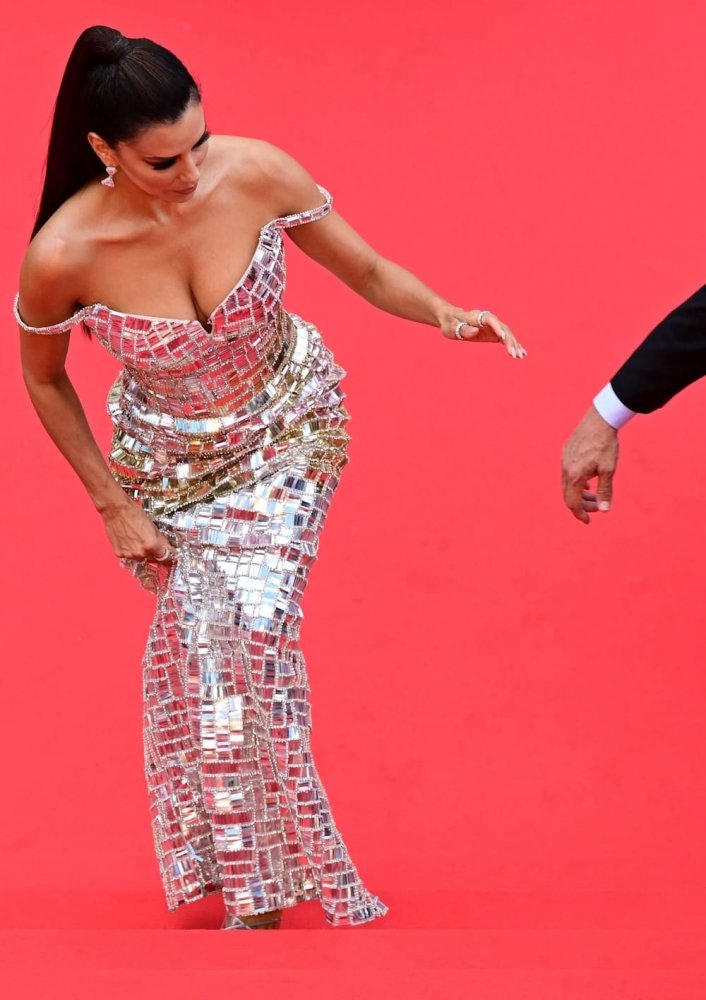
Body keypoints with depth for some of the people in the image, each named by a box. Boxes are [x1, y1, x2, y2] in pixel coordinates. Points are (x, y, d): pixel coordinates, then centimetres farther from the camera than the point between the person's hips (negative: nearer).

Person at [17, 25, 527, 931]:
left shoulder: (255, 174, -27)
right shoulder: (63, 256, -29)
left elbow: (367, 271, -11)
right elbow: (45, 380, -8)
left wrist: (445, 315, -30)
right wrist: (113, 506, -7)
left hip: (289, 429, 0)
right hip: (170, 463, 0)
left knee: (252, 628, -12)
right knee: (202, 643, 1)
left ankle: (259, 888, 8)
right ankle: (253, 889, 23)